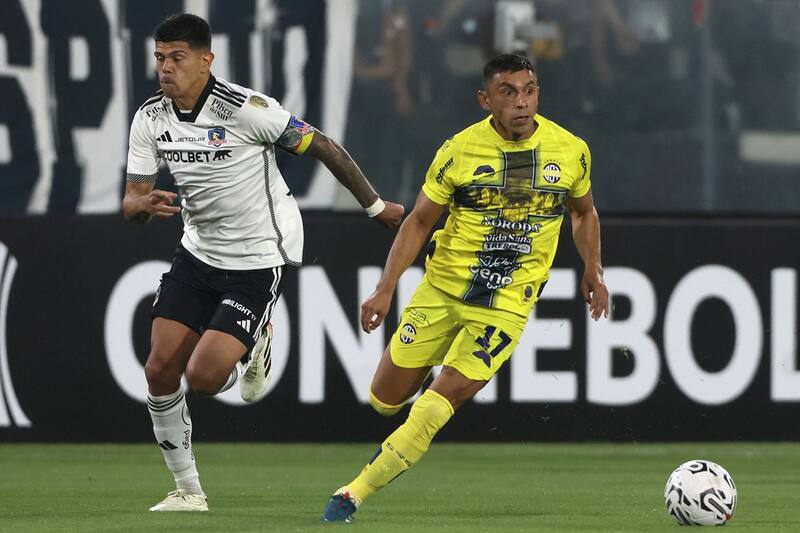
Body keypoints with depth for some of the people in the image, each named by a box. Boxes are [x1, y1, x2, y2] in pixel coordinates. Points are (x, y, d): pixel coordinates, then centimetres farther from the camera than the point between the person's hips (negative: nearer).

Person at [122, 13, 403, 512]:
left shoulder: (246, 109, -22)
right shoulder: (150, 119, -4)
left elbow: (323, 147, -13)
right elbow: (130, 203, -1)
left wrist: (376, 207, -5)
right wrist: (145, 204, -26)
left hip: (259, 259, -6)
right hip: (199, 250, 6)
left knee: (204, 376, -16)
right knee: (160, 371, -2)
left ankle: (257, 346, 19)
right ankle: (188, 490, 13)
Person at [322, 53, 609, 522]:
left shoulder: (571, 151, -3)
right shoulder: (460, 150, -8)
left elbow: (584, 212, 18)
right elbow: (419, 222, 1)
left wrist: (594, 270, 9)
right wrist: (386, 289, -5)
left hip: (508, 303, -1)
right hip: (442, 288, 1)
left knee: (448, 394, -17)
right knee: (386, 398, 2)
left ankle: (357, 492, -9)